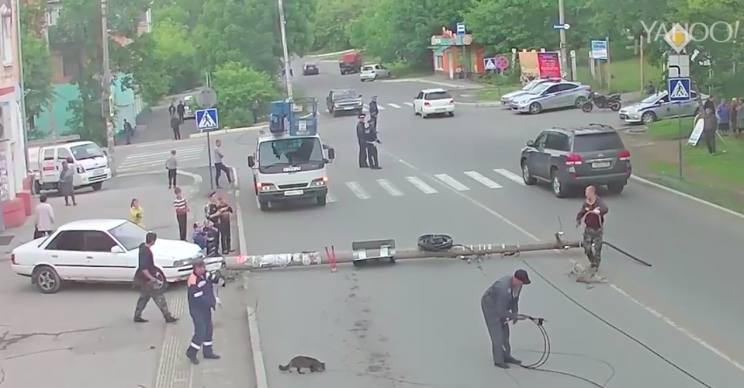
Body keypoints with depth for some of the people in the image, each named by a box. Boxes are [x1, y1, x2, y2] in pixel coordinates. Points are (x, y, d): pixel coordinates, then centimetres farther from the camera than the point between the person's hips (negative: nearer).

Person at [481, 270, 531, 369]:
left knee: (505, 332, 15)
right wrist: (514, 316, -25)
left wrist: (515, 314, -5)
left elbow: (515, 299, 2)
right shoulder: (503, 288, -41)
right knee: (497, 334, -5)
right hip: (490, 306, -8)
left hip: (500, 307, 8)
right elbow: (500, 311, -34)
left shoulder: (517, 284, -16)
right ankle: (498, 360, 6)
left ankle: (506, 356, 28)